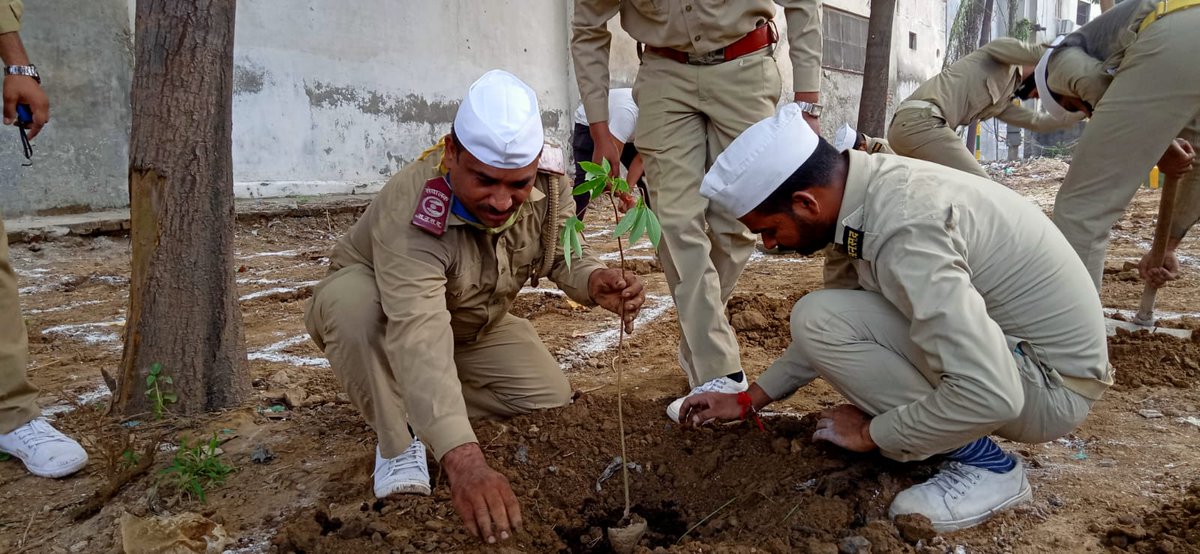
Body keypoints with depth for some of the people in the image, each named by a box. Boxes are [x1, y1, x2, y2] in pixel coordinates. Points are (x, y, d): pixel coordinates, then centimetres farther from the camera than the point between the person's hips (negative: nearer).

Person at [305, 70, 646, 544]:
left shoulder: (548, 181, -25)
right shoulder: (412, 213, -42)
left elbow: (563, 254, -11)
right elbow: (419, 336, -54)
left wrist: (596, 281, -37)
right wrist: (464, 461, -66)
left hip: (475, 326, 5)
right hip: (379, 316, -4)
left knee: (552, 403, -12)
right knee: (349, 298, -39)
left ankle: (425, 398, 10)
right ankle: (398, 442, -17)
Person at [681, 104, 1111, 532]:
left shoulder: (902, 228, -32)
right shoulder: (869, 186, -3)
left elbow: (990, 396, -35)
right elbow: (833, 327, 11)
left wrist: (870, 433, -18)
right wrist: (749, 400, 14)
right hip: (1003, 336, 9)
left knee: (817, 320, -21)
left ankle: (982, 463, -9)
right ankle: (948, 430, 12)